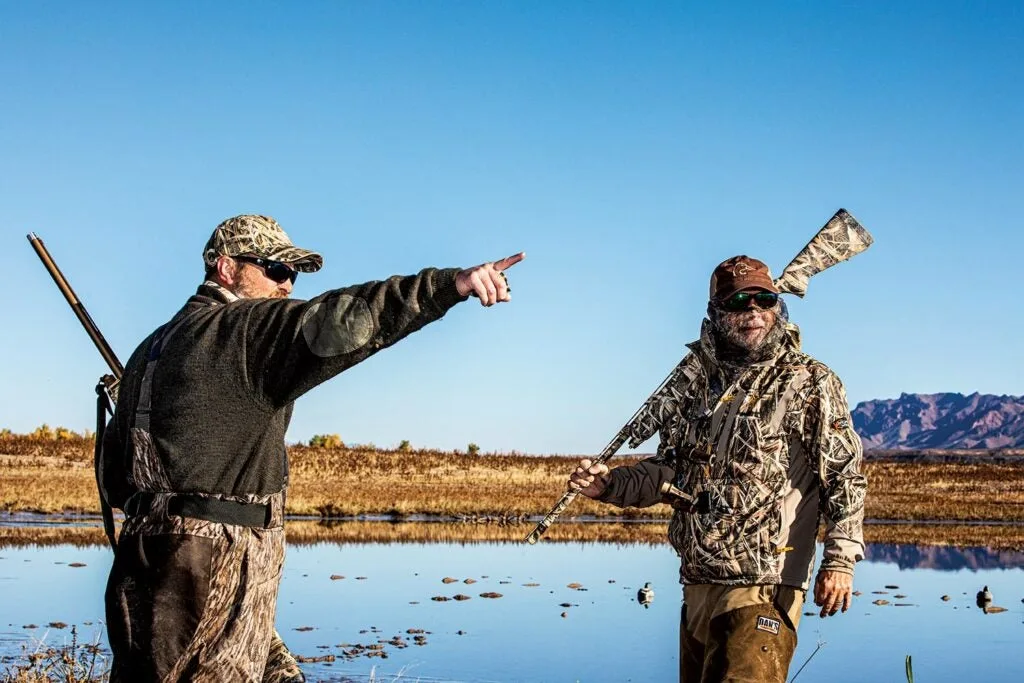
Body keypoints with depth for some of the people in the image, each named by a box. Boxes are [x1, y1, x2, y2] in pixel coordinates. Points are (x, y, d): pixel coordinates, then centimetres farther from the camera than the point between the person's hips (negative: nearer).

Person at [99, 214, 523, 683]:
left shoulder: (153, 347, 20)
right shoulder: (242, 329, -10)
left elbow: (113, 478, 20)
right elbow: (336, 322, -28)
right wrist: (450, 284, -34)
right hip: (210, 575, -10)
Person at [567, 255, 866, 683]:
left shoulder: (809, 384, -2)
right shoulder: (696, 382, 12)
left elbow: (845, 476, -5)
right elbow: (669, 470, 18)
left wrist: (840, 558, -14)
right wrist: (610, 485, 2)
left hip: (763, 587, -6)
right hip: (697, 585, 6)